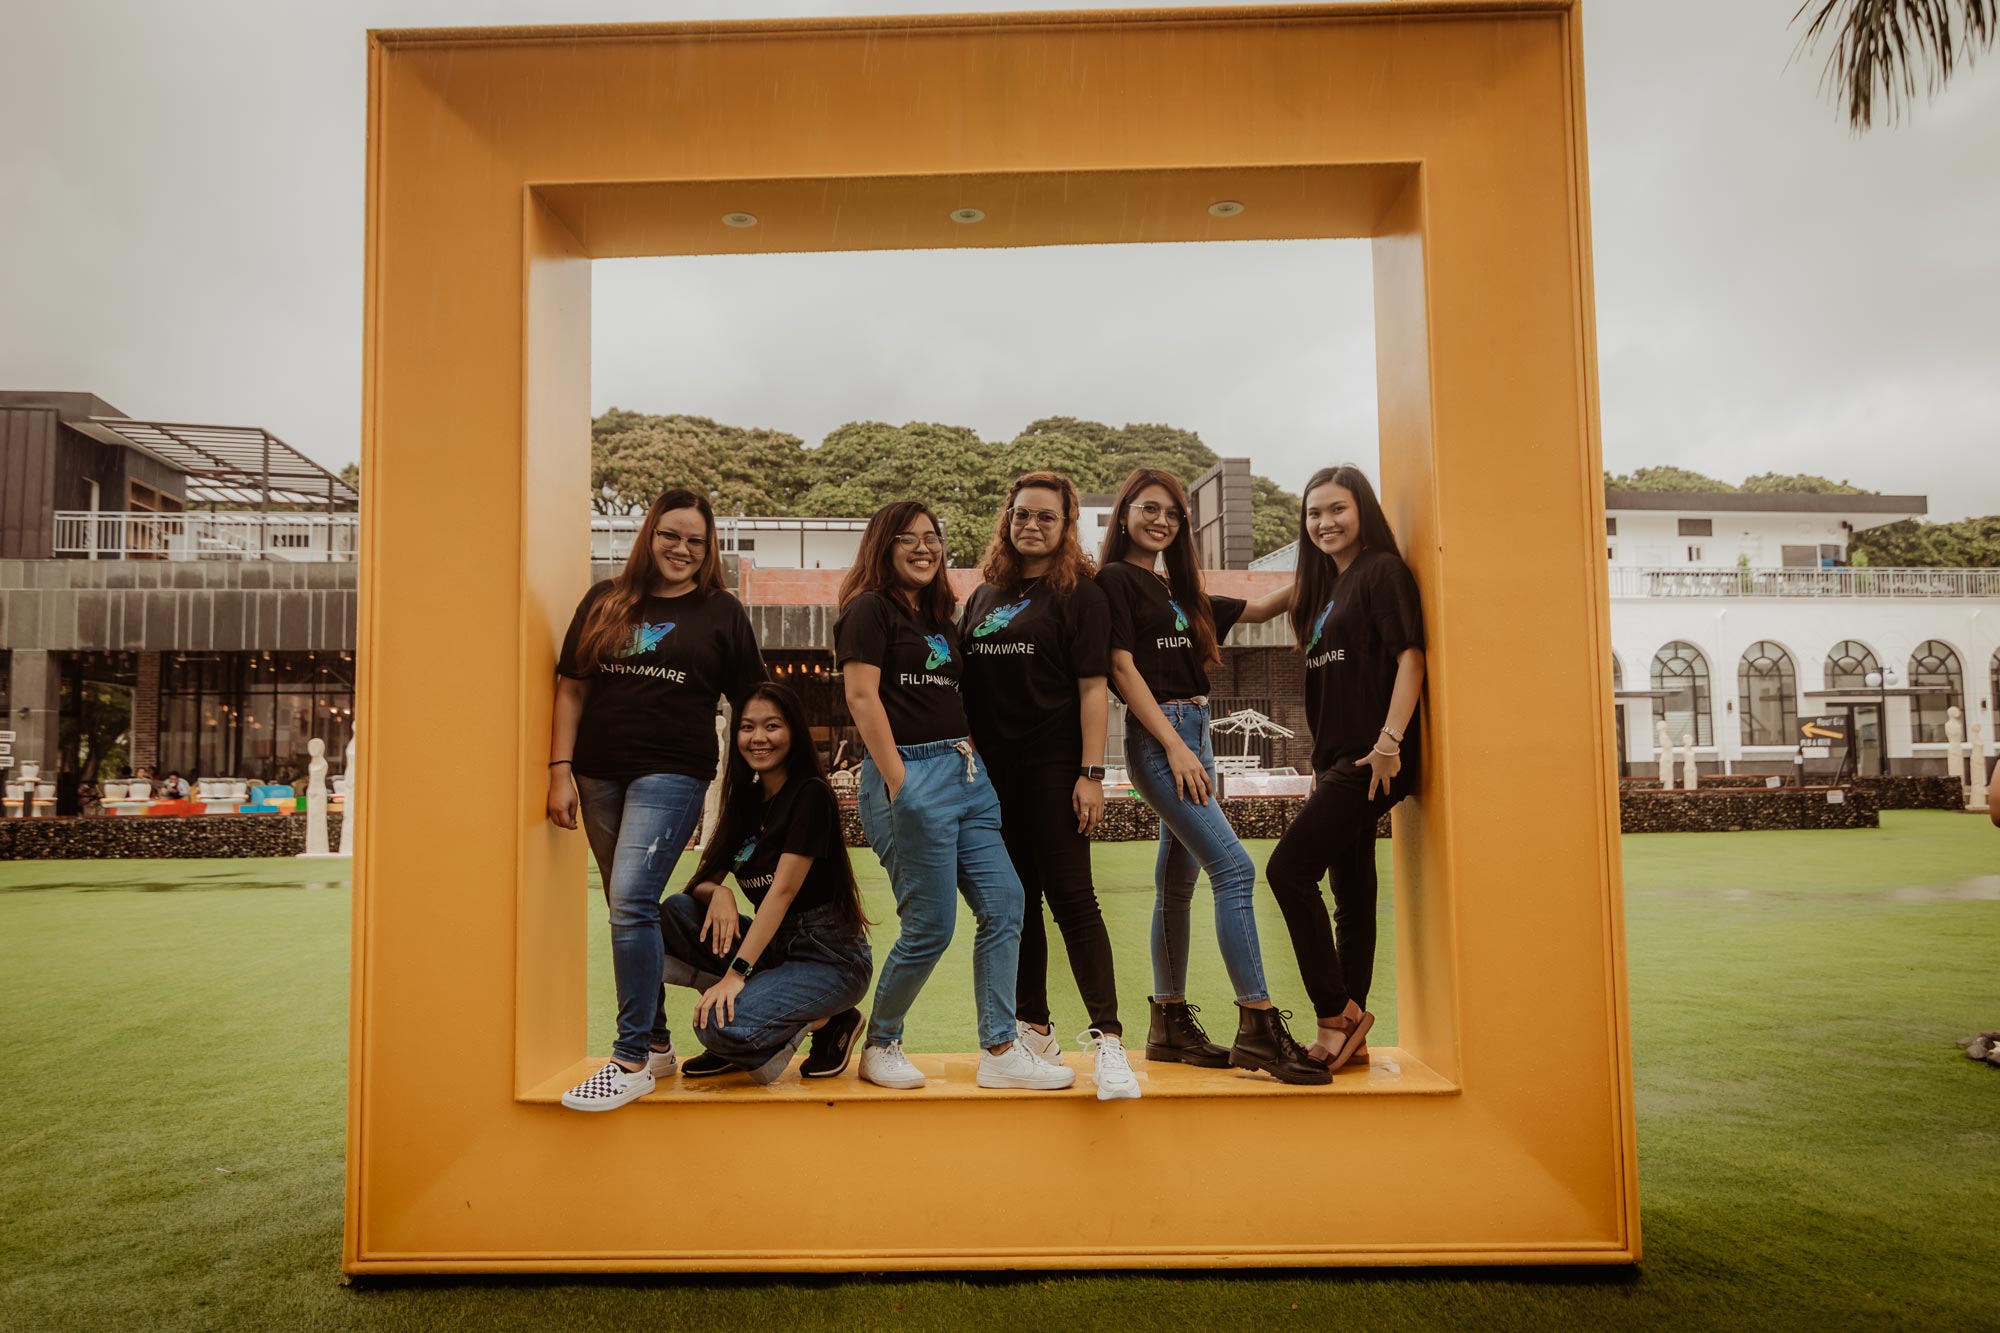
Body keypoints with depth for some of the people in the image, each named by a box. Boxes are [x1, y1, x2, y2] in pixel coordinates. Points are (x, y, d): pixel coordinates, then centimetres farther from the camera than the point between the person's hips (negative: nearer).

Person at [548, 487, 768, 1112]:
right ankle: (657, 1041, 26)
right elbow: (571, 688, 9)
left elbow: (751, 704, 6)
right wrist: (561, 770, 2)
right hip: (599, 776, 4)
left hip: (672, 773, -4)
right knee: (629, 913, 12)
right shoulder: (604, 602, 9)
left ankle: (632, 1060, -7)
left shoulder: (723, 613, 4)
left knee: (631, 902, -16)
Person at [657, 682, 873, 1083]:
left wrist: (736, 973, -26)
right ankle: (731, 1046, 0)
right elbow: (702, 881, 6)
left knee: (725, 1025, -27)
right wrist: (717, 892, -19)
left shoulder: (810, 794, -12)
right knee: (676, 911, -9)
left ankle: (828, 1022, 0)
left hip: (830, 957, -7)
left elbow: (783, 891, -19)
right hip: (773, 947, 7)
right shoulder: (745, 800, 10)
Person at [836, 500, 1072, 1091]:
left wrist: (970, 760, 11)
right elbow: (862, 697, -12)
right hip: (911, 775, -8)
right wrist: (898, 784, -17)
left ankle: (1000, 1053, 9)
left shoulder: (938, 617, 21)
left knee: (1003, 906, 1)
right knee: (931, 926, -5)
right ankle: (879, 1047, 17)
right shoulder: (869, 609, -3)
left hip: (963, 771, 8)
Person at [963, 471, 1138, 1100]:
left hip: (1053, 765, -5)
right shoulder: (984, 596, 13)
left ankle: (1107, 1039, -3)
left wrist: (1091, 774, -14)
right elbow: (963, 683, 16)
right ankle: (1034, 1030, 22)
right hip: (994, 767, 6)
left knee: (1070, 896, -8)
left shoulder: (1078, 595, -2)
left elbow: (1092, 689, -8)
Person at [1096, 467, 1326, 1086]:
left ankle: (1171, 1023, 18)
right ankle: (1258, 1027, -13)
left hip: (1193, 735, 8)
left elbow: (1257, 607, 28)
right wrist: (1174, 745, -16)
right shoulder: (1115, 578, -3)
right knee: (1234, 868, -16)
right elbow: (1123, 668, -11)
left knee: (1177, 883, 10)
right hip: (1158, 738, -8)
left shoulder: (1176, 588, 19)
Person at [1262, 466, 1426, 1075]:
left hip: (1370, 757, -9)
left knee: (1289, 869, -14)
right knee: (1351, 894, 9)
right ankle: (1347, 1031, 14)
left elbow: (1410, 657, -13)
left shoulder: (1382, 571, -4)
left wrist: (1390, 740, -23)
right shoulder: (1326, 588, 20)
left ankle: (1337, 1014, -5)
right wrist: (1324, 766, 17)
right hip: (1339, 761, 9)